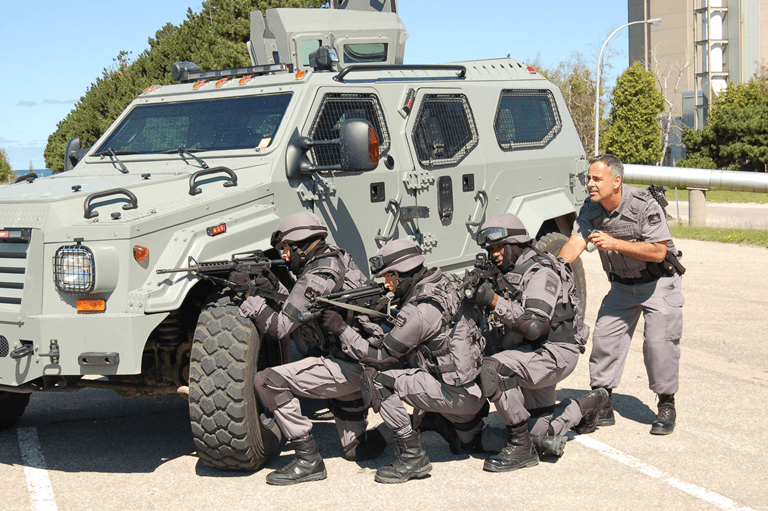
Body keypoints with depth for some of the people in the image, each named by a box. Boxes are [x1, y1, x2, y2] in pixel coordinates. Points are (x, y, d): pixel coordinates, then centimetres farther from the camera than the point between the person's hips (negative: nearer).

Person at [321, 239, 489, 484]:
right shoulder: (441, 286, 9)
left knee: (377, 377, -12)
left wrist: (342, 329, -7)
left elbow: (381, 357, -12)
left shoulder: (418, 310, -18)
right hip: (476, 391, 9)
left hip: (459, 394, -9)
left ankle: (412, 456, -9)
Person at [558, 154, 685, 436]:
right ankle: (602, 405, 9)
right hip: (622, 285, 6)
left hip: (659, 282, -5)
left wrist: (614, 243, -32)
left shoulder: (644, 206, -24)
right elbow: (576, 243, -18)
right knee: (604, 337, -2)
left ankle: (666, 406, 3)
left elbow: (658, 252, -26)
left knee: (659, 341, -14)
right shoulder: (591, 209, -8)